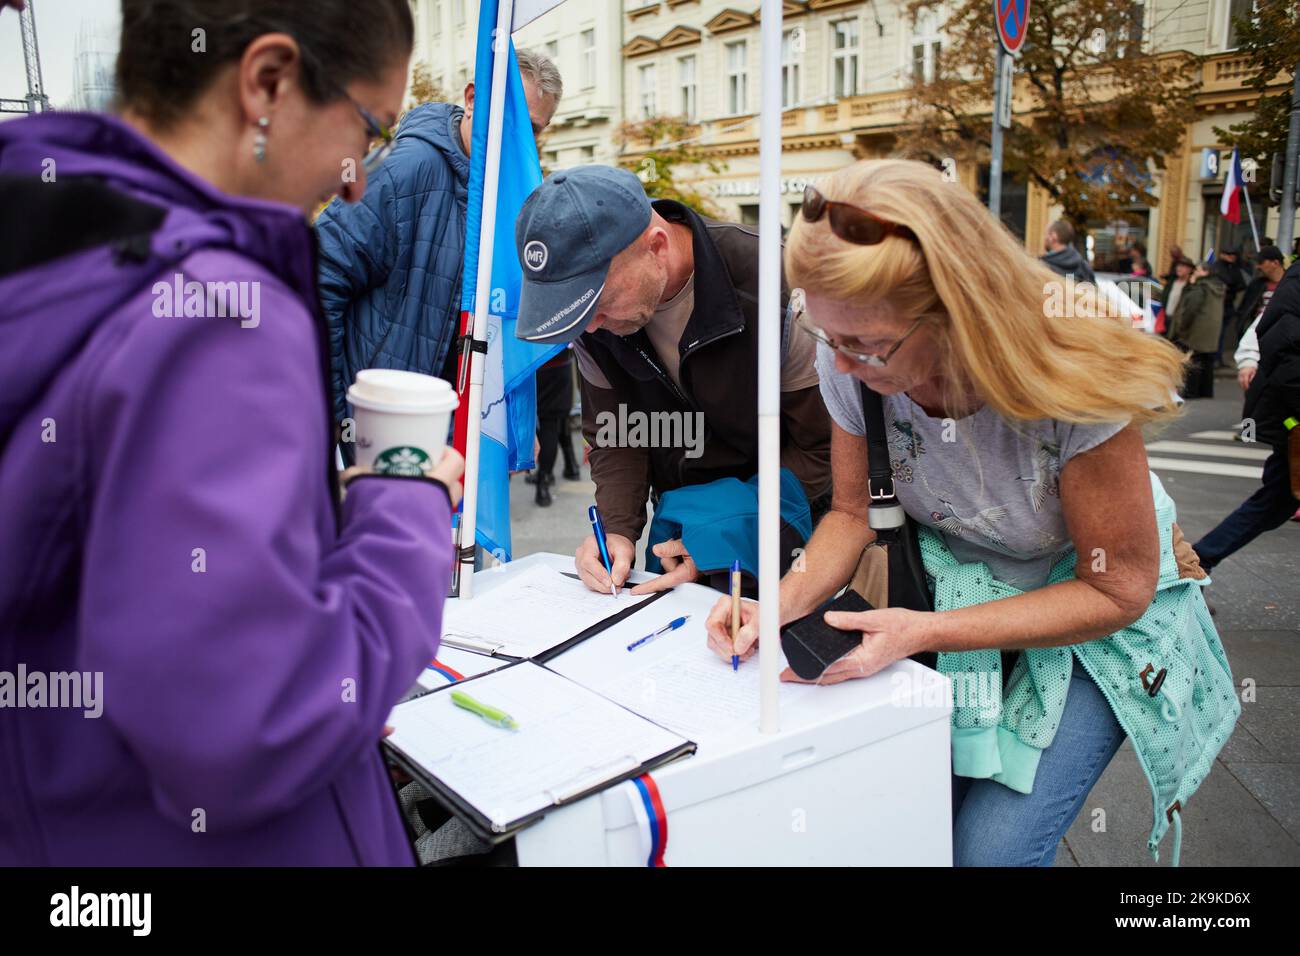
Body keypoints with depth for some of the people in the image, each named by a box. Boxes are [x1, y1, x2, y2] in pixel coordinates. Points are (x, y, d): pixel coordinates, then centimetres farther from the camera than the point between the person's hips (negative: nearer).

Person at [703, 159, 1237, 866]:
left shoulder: (1072, 379, -32)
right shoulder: (849, 365, -20)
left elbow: (1116, 591, -22)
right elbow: (855, 512, -3)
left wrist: (924, 633, -32)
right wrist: (789, 600, -24)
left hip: (1091, 614, -3)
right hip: (953, 589, 4)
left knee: (987, 851, -11)